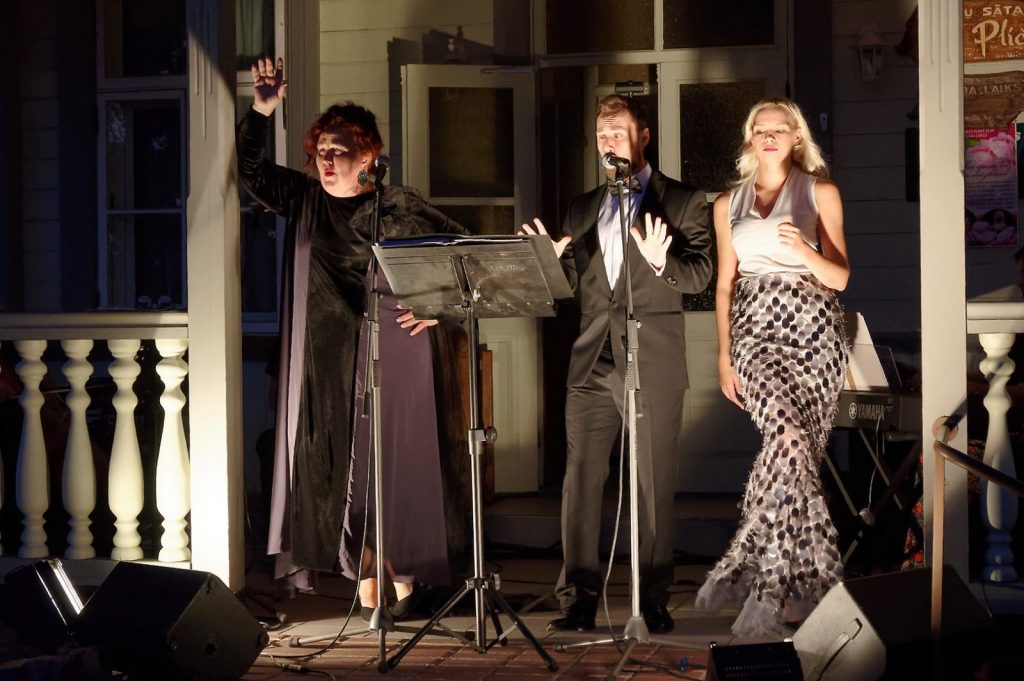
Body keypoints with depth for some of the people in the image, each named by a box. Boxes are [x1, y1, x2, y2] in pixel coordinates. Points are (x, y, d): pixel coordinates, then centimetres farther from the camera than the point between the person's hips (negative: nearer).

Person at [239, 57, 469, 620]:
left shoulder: (400, 207, -2)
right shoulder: (305, 200, 8)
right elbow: (251, 170, 2)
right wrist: (262, 110, -11)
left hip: (393, 355, -3)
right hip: (329, 358, 4)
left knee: (393, 465, -1)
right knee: (338, 467, 1)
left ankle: (405, 584, 7)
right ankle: (367, 586, 6)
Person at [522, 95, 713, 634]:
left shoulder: (683, 202, 6)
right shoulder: (582, 209, 19)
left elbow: (700, 274, -4)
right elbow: (573, 283, 17)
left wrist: (660, 260, -23)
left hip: (653, 364, -4)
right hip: (593, 362, 4)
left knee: (654, 484, 0)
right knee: (580, 479, -2)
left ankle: (654, 600, 6)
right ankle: (578, 599, 2)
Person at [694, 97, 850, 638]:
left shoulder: (820, 192, 10)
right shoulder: (729, 203, 16)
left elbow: (841, 277, 5)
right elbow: (724, 284, 16)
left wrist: (804, 252, -15)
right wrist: (723, 356, 8)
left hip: (815, 327, 0)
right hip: (756, 327, 0)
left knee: (795, 450, -12)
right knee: (789, 438, -22)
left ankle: (747, 571, -4)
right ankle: (775, 588, -19)